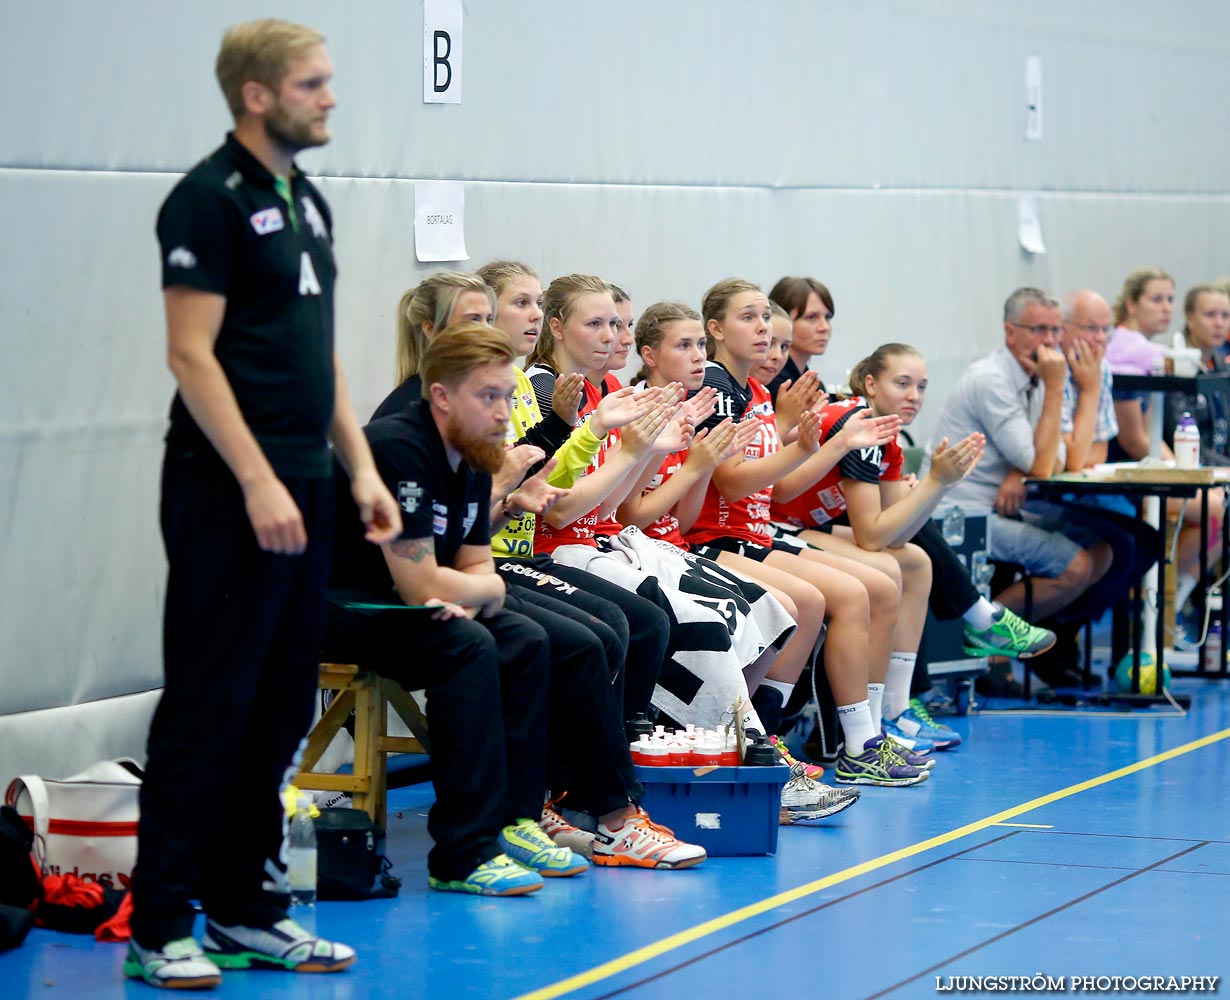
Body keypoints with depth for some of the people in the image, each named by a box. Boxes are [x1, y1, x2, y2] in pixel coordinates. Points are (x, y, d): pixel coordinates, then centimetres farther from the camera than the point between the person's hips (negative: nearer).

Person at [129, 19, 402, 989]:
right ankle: (160, 927, -3)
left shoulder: (305, 200, 16)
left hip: (302, 487, 8)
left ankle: (246, 907, 18)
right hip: (231, 492, -8)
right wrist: (258, 481, -19)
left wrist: (361, 468, 14)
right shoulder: (211, 199, -10)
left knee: (280, 709, 10)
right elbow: (191, 353, -15)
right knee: (208, 708, -7)